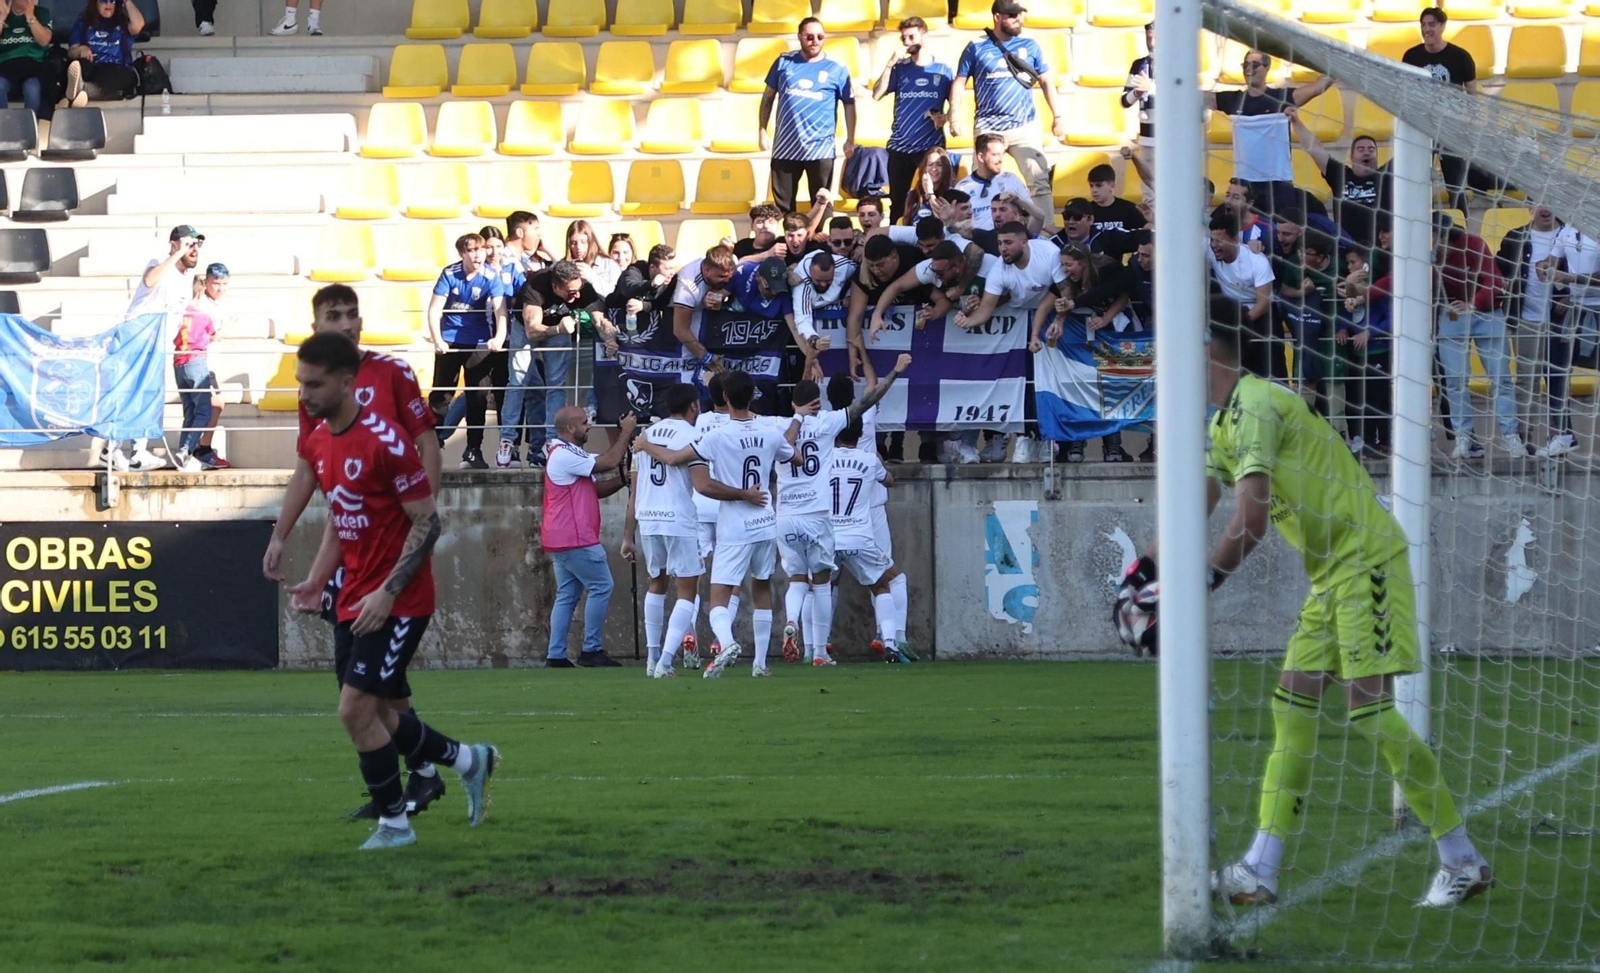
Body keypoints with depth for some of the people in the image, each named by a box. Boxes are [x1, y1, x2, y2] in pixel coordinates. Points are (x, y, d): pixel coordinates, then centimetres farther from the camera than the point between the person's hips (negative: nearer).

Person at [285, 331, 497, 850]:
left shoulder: (385, 442, -18)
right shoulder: (315, 443, 6)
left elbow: (427, 523, -15)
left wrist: (388, 592, -20)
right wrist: (315, 582, 6)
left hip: (398, 602, -8)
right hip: (355, 601, 8)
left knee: (356, 708, -13)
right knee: (382, 718, 11)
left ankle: (394, 822, 3)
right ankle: (470, 760, 34)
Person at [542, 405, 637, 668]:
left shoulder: (565, 454, 20)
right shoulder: (565, 455, -14)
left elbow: (596, 489, 20)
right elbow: (609, 462, -18)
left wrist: (623, 481, 6)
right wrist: (626, 432, -7)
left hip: (561, 539, 11)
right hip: (575, 538, -11)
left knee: (567, 595, 9)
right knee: (601, 587, -6)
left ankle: (556, 656, 5)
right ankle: (591, 650, -5)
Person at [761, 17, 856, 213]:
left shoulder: (836, 69, -1)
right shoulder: (784, 62, 4)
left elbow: (849, 104, 5)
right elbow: (768, 96, 10)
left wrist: (850, 140, 1)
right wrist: (762, 130, 5)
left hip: (820, 149, -2)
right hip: (785, 147, 2)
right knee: (783, 206, 9)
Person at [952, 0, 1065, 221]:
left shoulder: (1030, 46, 8)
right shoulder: (977, 48, 3)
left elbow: (1046, 82, 11)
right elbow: (959, 82, 4)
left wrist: (1057, 115, 3)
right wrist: (954, 116, -8)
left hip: (1024, 127, 1)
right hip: (987, 128, -1)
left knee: (1039, 180, -5)